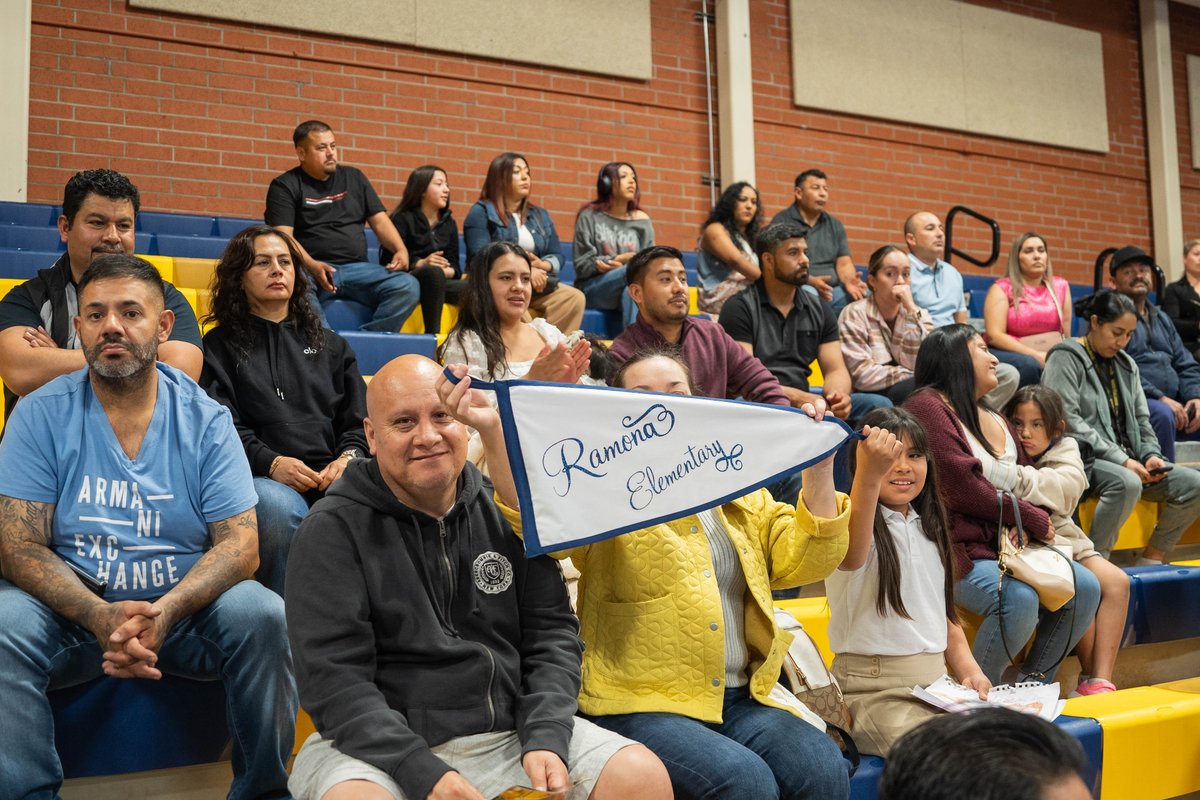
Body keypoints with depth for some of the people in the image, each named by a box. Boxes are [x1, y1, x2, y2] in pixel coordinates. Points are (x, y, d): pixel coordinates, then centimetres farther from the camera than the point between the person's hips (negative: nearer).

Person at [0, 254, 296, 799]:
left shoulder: (205, 420, 0)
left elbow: (240, 543, -6)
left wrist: (164, 612, -26)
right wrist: (100, 616, -25)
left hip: (184, 607, 0)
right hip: (76, 610, 0)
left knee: (264, 615, -27)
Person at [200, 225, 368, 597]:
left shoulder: (330, 346, 28)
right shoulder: (220, 346, 18)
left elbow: (360, 420, 18)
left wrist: (349, 457, -5)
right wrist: (270, 462, -15)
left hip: (335, 477, 2)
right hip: (262, 479, -2)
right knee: (279, 506, -39)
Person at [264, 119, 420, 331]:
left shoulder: (354, 178, 20)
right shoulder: (285, 186, 7)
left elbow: (379, 220, 17)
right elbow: (283, 236, -5)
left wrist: (400, 250, -4)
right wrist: (312, 266, -23)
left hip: (358, 268, 4)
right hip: (309, 269, -4)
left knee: (408, 286, -24)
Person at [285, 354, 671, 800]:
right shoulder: (332, 530, -5)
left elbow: (551, 631, 6)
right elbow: (335, 679, -12)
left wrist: (545, 739, -9)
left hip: (511, 733, 3)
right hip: (383, 746, -3)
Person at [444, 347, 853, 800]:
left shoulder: (742, 493, 17)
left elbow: (803, 560, 10)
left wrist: (820, 466, -3)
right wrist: (492, 430, -34)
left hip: (742, 699, 4)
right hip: (641, 704, -4)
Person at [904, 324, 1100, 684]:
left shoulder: (995, 419, 21)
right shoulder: (927, 405, -8)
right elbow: (963, 486, -16)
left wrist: (1022, 524, -6)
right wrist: (1033, 519, -7)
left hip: (1009, 546, 9)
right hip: (960, 551, -9)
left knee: (1085, 587, -6)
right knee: (1020, 600, -30)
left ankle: (1034, 682, 8)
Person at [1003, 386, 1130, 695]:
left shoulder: (1065, 450, 3)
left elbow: (1066, 487, -20)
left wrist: (1015, 478, -34)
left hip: (1062, 539, 5)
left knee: (1117, 582, -15)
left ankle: (1100, 680, -16)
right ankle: (1090, 675, -11)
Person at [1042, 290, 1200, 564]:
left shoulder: (1127, 364, 20)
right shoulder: (1066, 358, -4)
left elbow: (1141, 420, 20)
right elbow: (1068, 423, -15)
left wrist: (1151, 455, -2)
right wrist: (1121, 460, -19)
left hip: (1126, 461, 8)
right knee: (1127, 482, -36)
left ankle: (1151, 559, 3)